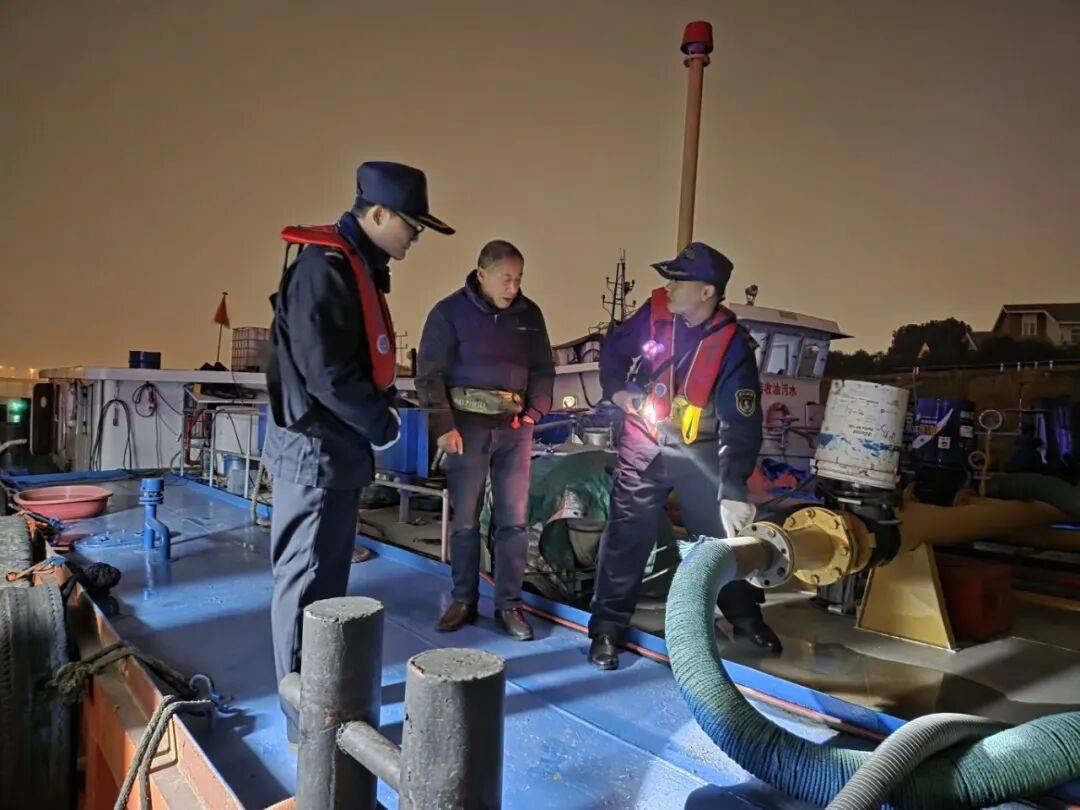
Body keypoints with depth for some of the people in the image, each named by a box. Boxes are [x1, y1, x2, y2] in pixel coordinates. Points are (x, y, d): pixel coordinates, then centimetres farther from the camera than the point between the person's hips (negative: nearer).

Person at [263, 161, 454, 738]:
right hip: (316, 453, -10)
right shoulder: (324, 269, -17)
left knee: (328, 581, 19)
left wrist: (380, 410, 4)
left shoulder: (356, 267, 14)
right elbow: (326, 372, -23)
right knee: (306, 584, 0)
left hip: (338, 453, 10)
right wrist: (381, 425, -11)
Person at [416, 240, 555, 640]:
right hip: (468, 424, -2)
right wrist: (445, 426, -10)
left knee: (514, 519, 3)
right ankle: (463, 600, 20)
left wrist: (534, 413, 3)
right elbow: (429, 373, -4)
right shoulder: (450, 311, -3)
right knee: (465, 519, 5)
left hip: (515, 426, 3)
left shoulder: (530, 314, 7)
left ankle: (509, 604, 14)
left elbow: (543, 369, 15)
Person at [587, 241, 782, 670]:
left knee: (722, 532, 10)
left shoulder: (732, 344, -20)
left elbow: (741, 424, -23)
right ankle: (607, 628, 11)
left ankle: (745, 615, 32)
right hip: (643, 442, 1)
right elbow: (614, 348, 8)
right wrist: (617, 390, -7)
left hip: (701, 451, -1)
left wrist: (733, 491, -29)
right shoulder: (655, 312, -11)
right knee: (627, 532, -1)